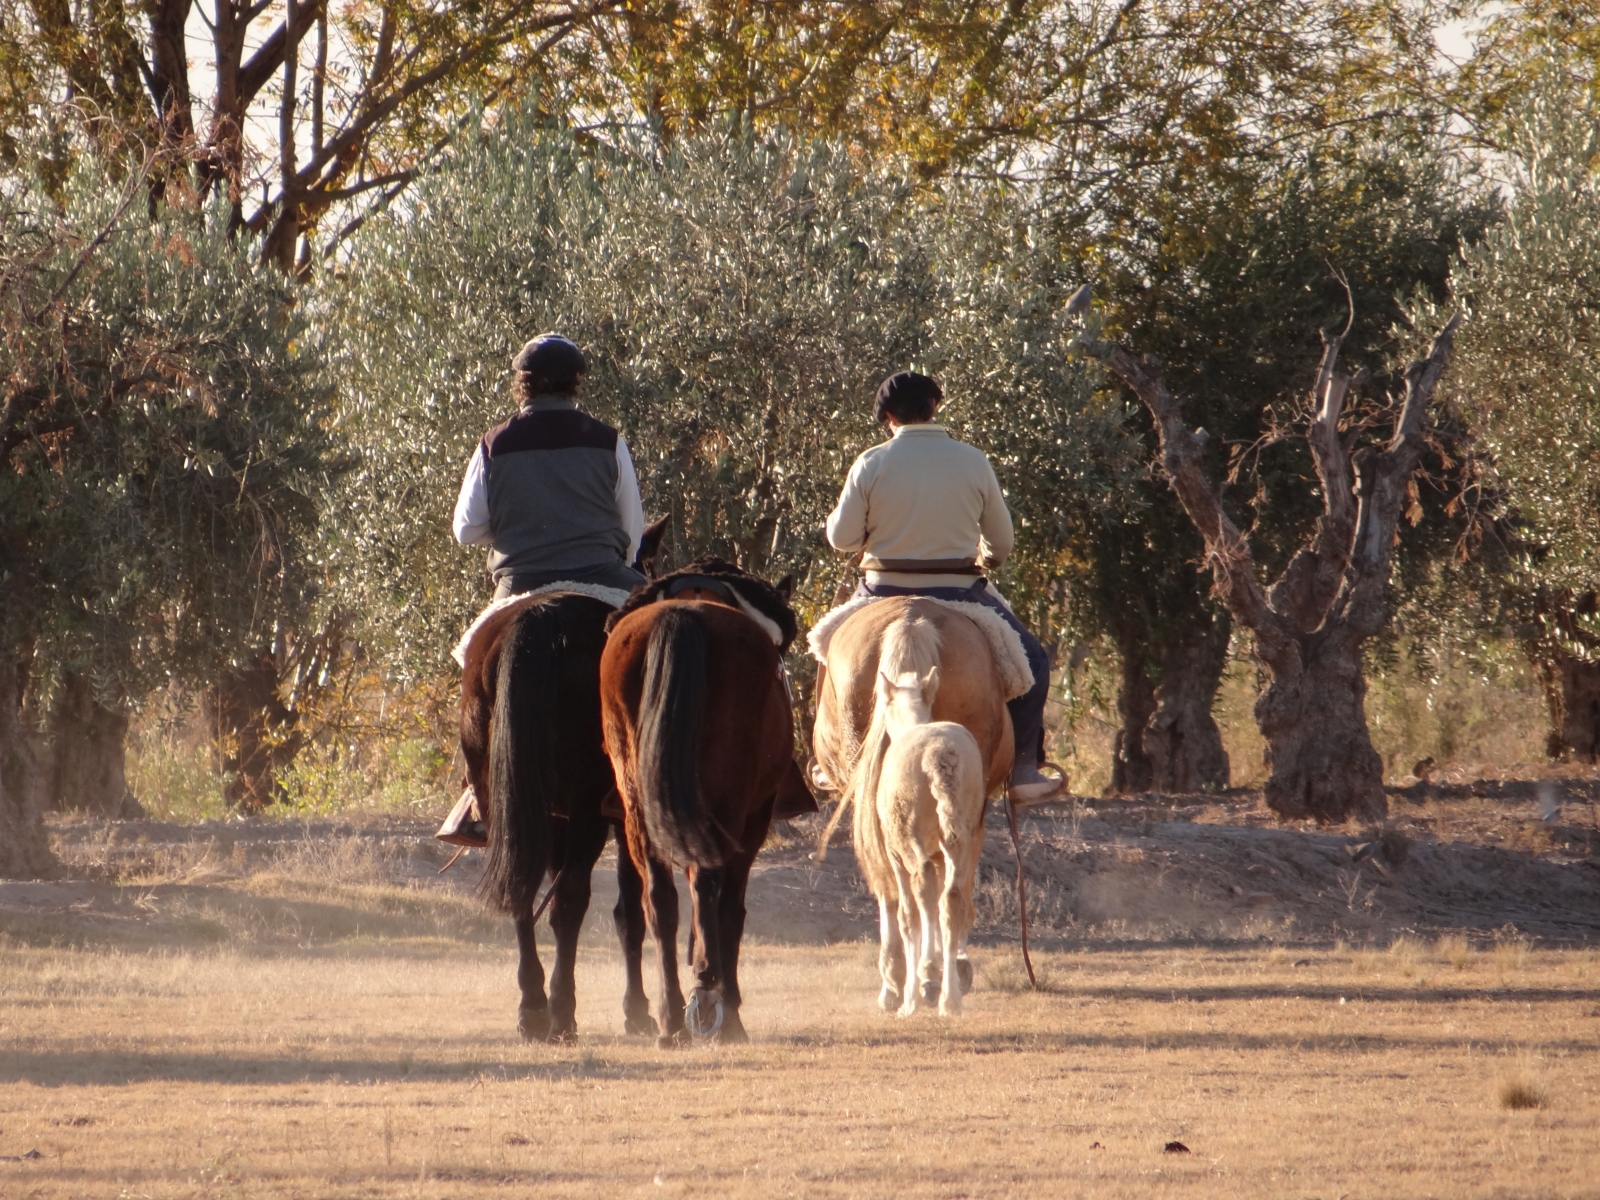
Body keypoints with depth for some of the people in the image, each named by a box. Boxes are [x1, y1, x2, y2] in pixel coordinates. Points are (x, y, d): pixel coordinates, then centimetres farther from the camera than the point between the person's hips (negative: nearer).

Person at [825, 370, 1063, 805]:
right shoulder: (973, 462, -3)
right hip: (959, 591, -1)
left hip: (885, 593, 1)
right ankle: (1024, 772, 7)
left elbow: (841, 538, -5)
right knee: (1030, 659, 16)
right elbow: (1002, 542, 5)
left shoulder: (872, 464, -7)